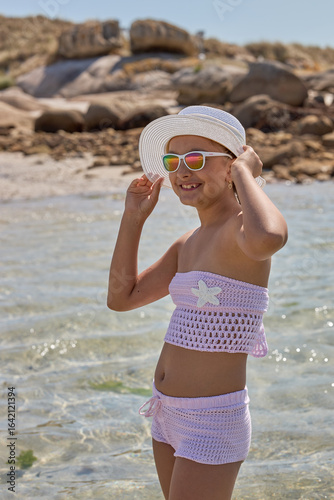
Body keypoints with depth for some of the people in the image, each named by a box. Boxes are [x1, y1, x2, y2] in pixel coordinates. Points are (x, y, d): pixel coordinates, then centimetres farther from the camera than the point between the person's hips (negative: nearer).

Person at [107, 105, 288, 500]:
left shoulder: (242, 227, -18)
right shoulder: (188, 243, 8)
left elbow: (267, 238, -44)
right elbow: (121, 297, 14)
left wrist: (245, 172, -25)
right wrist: (133, 217, 7)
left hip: (213, 423, -9)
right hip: (169, 414, 9)